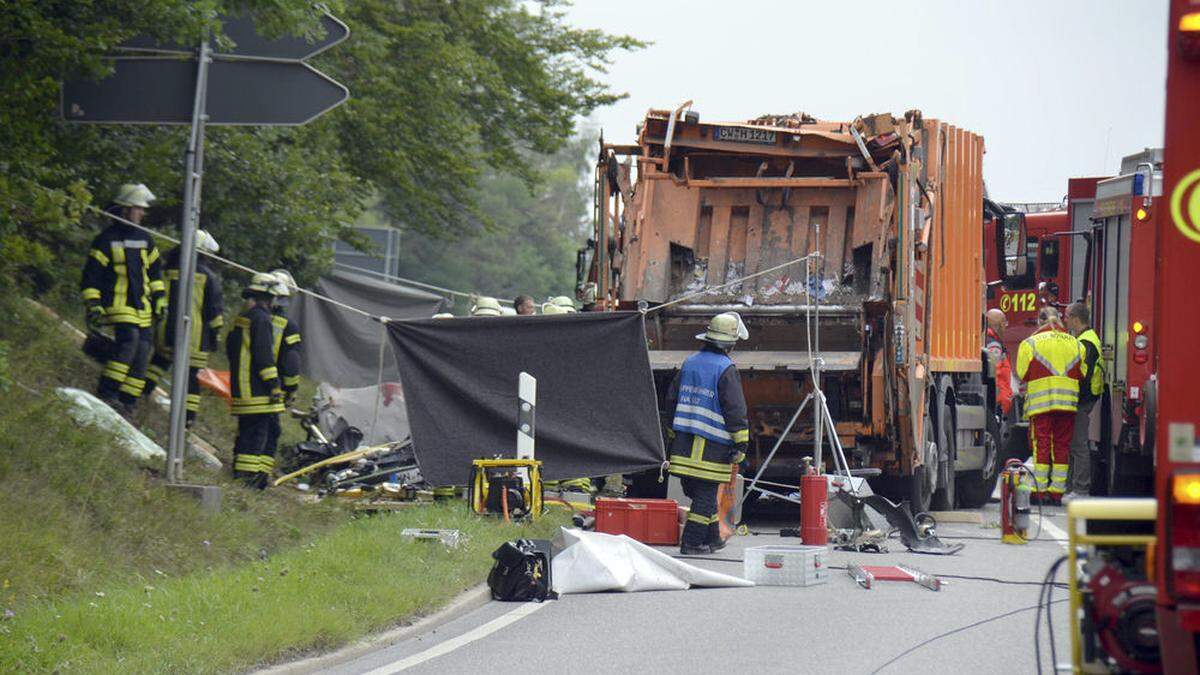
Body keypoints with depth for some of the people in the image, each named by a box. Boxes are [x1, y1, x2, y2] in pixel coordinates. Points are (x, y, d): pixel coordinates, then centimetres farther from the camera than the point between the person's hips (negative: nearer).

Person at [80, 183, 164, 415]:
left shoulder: (144, 240, 15)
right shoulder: (106, 240, -4)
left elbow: (155, 271, 27)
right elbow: (91, 276, -4)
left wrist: (159, 299, 20)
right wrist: (93, 306, -12)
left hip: (141, 307, 7)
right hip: (117, 305, -7)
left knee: (141, 352, 1)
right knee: (129, 338, -28)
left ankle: (127, 403, 8)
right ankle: (106, 393, -26)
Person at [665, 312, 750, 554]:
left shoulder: (690, 363, 11)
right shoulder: (726, 369, -11)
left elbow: (671, 400, 18)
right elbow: (735, 409, -14)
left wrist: (673, 434, 27)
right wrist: (740, 443, -11)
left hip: (684, 443, 7)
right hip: (712, 445, -7)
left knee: (696, 491, 15)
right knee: (706, 494, -1)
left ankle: (712, 538, 25)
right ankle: (691, 542, -2)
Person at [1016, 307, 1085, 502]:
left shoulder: (1030, 344, -1)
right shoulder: (1075, 344, 10)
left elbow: (1022, 374, -1)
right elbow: (1082, 375, 10)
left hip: (1040, 403, -3)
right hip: (1068, 403, 3)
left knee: (1041, 444, -1)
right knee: (1062, 445, 8)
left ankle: (1040, 489, -4)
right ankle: (1057, 490, 8)